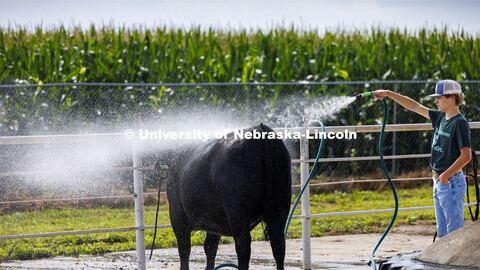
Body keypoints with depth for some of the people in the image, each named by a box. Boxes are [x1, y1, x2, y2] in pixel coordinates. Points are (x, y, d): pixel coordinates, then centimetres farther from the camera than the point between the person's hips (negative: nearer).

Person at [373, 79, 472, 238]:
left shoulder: (460, 123, -14)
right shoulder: (441, 118, 11)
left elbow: (466, 156, -19)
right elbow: (415, 107, 20)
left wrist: (446, 175, -19)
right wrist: (389, 94, 18)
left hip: (451, 182, -9)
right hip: (439, 182, 9)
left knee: (455, 231, -8)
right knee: (442, 231, 11)